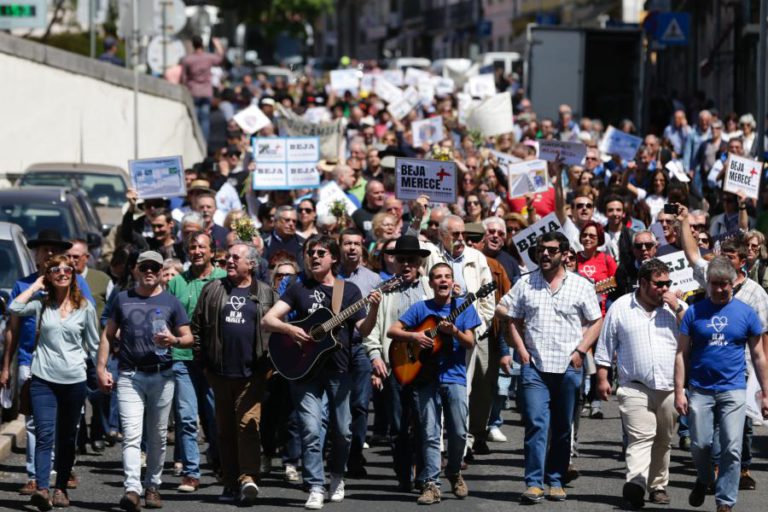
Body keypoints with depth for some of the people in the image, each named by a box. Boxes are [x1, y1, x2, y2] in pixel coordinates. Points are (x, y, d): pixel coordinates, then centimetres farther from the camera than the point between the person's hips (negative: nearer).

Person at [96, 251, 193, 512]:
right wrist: (101, 367, 4)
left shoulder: (170, 302, 7)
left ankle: (152, 486, 20)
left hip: (161, 376, 1)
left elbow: (189, 338, 6)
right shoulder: (123, 299, 10)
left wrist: (174, 340, -16)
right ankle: (132, 489, -21)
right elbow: (108, 335, 13)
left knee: (157, 436, 8)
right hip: (129, 375, -1)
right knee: (131, 434, -12)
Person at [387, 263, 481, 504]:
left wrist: (454, 332, -19)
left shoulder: (463, 306, 5)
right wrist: (414, 335, -13)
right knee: (430, 434, -3)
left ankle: (454, 473, 22)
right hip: (425, 376, 0)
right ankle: (431, 483, -3)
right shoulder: (421, 308, 6)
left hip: (454, 376, 0)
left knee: (459, 432, -2)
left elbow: (470, 342, -1)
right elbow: (392, 331, 4)